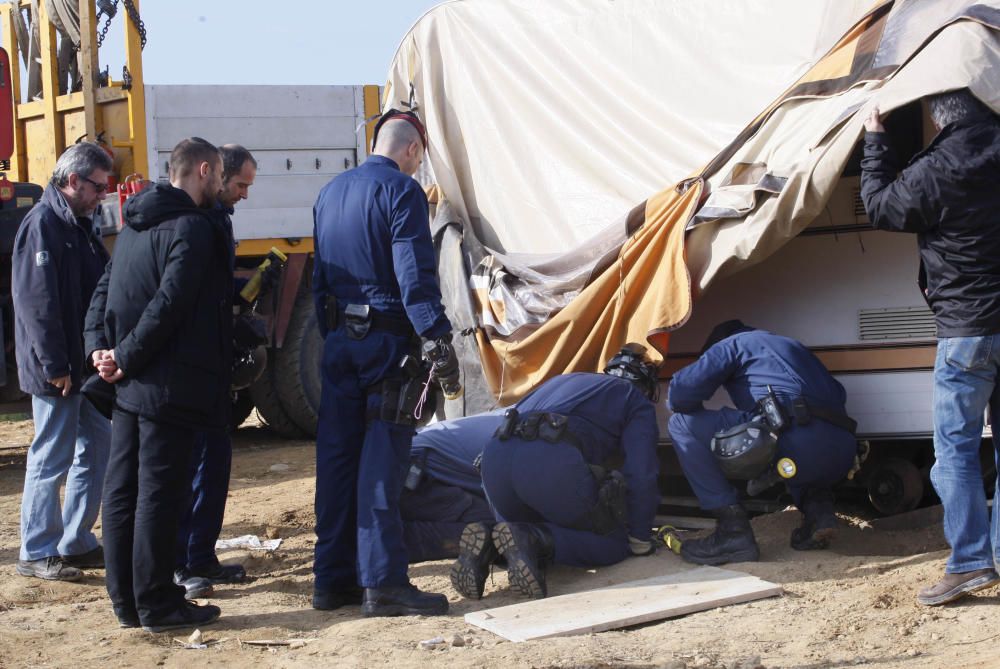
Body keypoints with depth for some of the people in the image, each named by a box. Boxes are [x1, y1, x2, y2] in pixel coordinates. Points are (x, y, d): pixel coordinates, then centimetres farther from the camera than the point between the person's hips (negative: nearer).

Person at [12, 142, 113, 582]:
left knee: (98, 446, 13)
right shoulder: (43, 224, -15)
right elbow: (36, 302, -21)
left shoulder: (80, 225, 14)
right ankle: (37, 554, 9)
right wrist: (55, 366, -22)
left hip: (86, 363, 9)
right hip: (57, 370, -9)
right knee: (51, 459, -2)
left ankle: (76, 543, 22)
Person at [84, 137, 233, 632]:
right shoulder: (194, 228, -13)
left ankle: (126, 600, 17)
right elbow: (169, 304, -21)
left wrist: (100, 348, 2)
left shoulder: (135, 225, 16)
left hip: (129, 384, 9)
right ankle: (156, 604, 2)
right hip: (170, 383, -9)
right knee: (159, 493, -4)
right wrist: (126, 358, -14)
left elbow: (105, 291, 13)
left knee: (121, 491, 10)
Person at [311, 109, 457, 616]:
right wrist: (438, 335, -21)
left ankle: (332, 579, 14)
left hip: (339, 341, 7)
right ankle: (382, 583, -7)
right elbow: (414, 273, -19)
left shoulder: (330, 192, 16)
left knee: (336, 458, 9)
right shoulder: (401, 190, -9)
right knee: (381, 462, -7)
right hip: (387, 341, -7)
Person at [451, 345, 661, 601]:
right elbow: (641, 475, 12)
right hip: (553, 462, -6)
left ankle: (487, 542, -3)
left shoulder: (562, 380, 40)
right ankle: (536, 541, -16)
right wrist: (641, 541, 24)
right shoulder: (637, 403, 22)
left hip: (495, 455, 6)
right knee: (615, 541, 12)